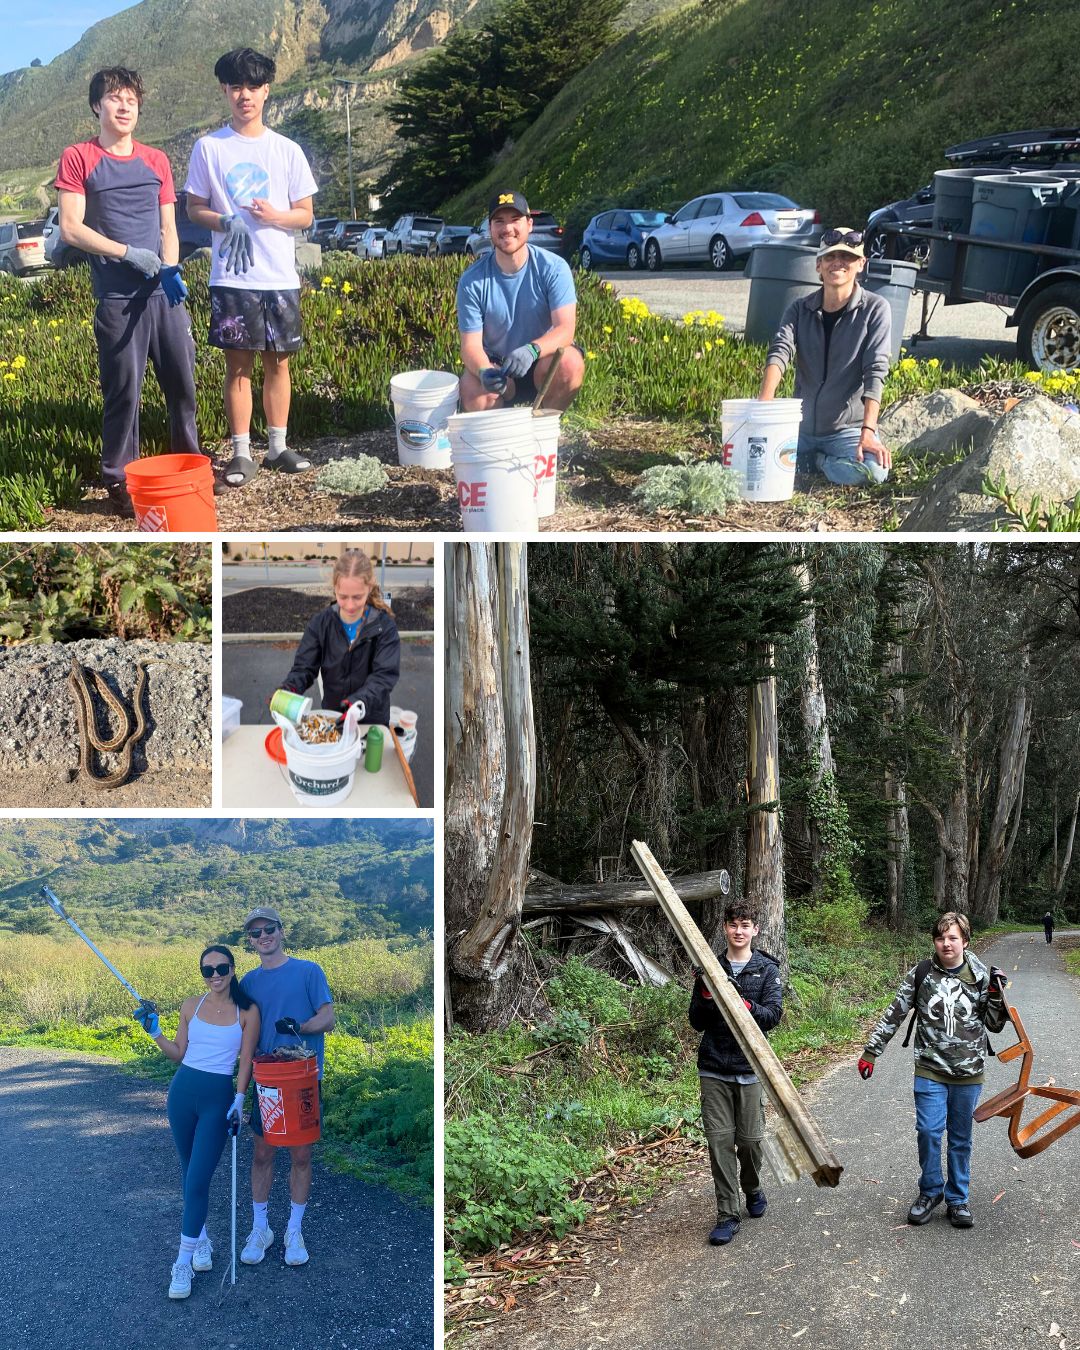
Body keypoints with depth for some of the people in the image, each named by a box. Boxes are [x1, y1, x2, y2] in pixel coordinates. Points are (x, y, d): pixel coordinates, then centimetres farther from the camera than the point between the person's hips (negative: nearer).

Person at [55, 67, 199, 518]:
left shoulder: (156, 161, 13)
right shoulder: (78, 159, 0)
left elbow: (168, 228, 12)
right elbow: (70, 229, -6)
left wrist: (170, 270, -8)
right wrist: (129, 253, -14)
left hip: (164, 293, 4)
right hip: (117, 298, -4)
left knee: (183, 382, 7)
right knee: (124, 391, -2)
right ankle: (119, 482, 9)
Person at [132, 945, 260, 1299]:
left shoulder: (248, 1011, -3)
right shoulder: (191, 1006, 3)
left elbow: (246, 1061, -2)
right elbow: (179, 1054, 10)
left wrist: (239, 1100, -10)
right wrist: (154, 1031, -2)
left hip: (218, 1097, -3)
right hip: (183, 1091, 3)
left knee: (198, 1179, -8)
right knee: (190, 1171, 12)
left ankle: (184, 1263, -4)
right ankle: (201, 1238, 29)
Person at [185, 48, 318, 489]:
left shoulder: (287, 150, 5)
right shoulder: (208, 147, 2)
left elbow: (305, 215, 8)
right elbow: (194, 208, 6)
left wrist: (274, 216, -14)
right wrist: (224, 222, -15)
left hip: (280, 278, 2)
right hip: (231, 279, -2)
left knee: (278, 361, 8)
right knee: (238, 364, 0)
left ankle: (278, 447, 19)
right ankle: (241, 454, 7)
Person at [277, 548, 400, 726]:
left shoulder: (384, 626, -8)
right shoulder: (321, 623, -2)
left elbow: (385, 675, -16)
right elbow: (304, 668, -3)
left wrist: (362, 701, -35)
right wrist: (288, 688, -26)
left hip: (372, 721, -2)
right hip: (331, 718, 2)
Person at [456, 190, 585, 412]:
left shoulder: (553, 268, -12)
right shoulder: (473, 280, -10)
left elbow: (565, 329, -21)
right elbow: (470, 344, -13)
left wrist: (532, 350, -43)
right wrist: (484, 372, -38)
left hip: (542, 362, 0)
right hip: (495, 363, 1)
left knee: (569, 363, -34)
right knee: (473, 391, -32)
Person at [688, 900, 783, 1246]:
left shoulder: (767, 969, 2)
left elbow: (773, 1015, -9)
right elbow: (697, 1022, 6)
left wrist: (747, 1006, -28)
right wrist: (707, 997, -14)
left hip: (749, 1068, -1)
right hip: (713, 1069, 1)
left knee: (750, 1139, 4)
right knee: (719, 1140, -1)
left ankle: (752, 1189, 33)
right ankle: (728, 1215, 6)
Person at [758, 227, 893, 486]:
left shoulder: (875, 309, -4)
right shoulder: (800, 309, 5)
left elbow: (875, 371, -14)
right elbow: (780, 351, -11)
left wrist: (868, 432, -26)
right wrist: (764, 402, -31)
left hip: (848, 428, -2)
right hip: (801, 428, 3)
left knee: (873, 470, -32)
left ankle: (820, 462, 1)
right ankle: (811, 462, 10)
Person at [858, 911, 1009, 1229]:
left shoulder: (981, 977, -1)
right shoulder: (921, 974, -2)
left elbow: (994, 1024, 6)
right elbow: (894, 1015, 2)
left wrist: (996, 995, -11)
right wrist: (870, 1052, 1)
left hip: (968, 1073, 1)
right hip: (930, 1071, -1)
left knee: (961, 1137, 9)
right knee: (928, 1131, -5)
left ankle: (957, 1198, 22)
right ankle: (930, 1192, 15)